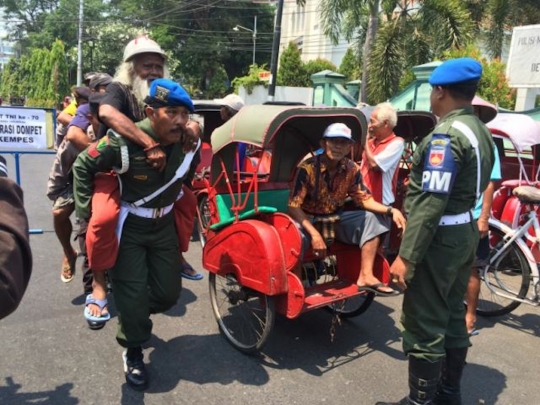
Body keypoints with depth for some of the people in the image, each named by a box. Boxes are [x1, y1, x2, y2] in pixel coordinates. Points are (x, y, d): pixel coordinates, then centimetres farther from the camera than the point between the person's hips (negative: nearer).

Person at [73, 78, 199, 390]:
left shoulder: (188, 142, -11)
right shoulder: (123, 141, -26)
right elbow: (84, 166, -11)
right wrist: (87, 210, -11)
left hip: (164, 224, 5)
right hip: (128, 226, -4)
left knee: (169, 293, 8)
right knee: (133, 294, -3)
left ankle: (133, 318, 41)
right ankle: (134, 353, 22)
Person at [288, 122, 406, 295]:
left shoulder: (352, 169, -7)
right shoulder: (307, 168, -23)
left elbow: (364, 199, 1)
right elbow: (293, 206, -24)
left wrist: (390, 210, -16)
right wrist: (314, 234, -33)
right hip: (308, 219, -6)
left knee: (372, 219, -8)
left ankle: (365, 277, -5)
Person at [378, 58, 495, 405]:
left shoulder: (447, 134, -20)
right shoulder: (480, 130, 11)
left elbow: (431, 202, -25)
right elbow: (476, 187, 13)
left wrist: (406, 256, -24)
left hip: (440, 239, -10)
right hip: (465, 233, 10)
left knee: (424, 325, 0)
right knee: (453, 317, 19)